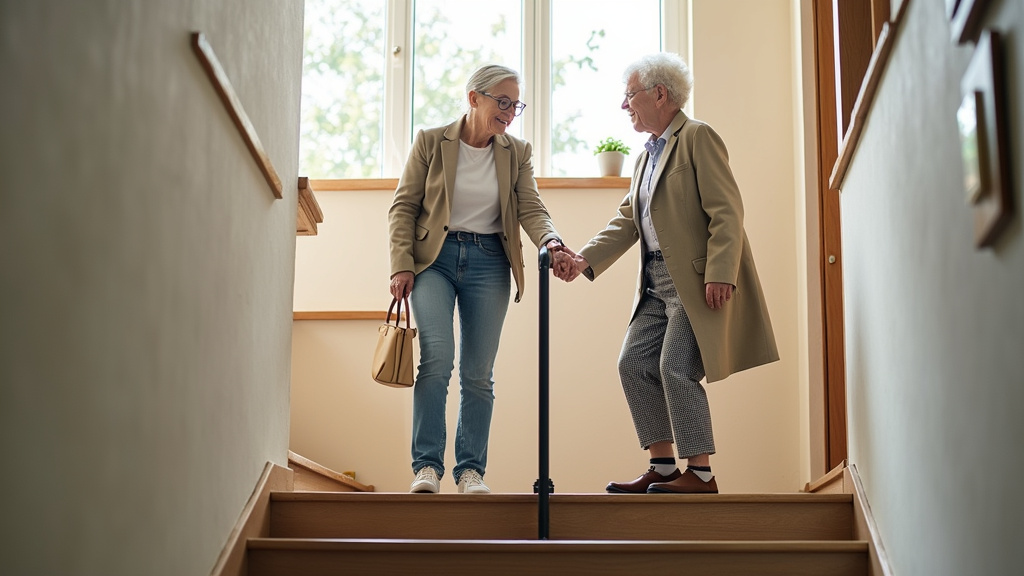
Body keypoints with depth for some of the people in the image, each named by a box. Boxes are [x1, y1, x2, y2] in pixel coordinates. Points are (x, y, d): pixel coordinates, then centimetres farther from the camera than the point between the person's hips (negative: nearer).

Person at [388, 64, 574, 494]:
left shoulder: (517, 153, 7)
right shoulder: (431, 141, 1)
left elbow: (531, 208, -2)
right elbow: (403, 206, 2)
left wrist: (552, 244, -23)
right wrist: (402, 264, -8)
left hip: (488, 263, 2)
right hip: (434, 258, -2)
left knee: (478, 373, 2)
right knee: (437, 358, -17)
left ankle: (470, 470, 11)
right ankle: (427, 465, -7)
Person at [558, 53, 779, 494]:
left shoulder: (698, 137, -7)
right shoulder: (647, 154, 21)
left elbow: (726, 212, -15)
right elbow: (627, 220, 18)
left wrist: (719, 274, -23)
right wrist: (586, 259, 5)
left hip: (696, 280, -9)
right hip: (657, 281, 9)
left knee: (676, 368, -12)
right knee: (634, 364, 5)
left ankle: (701, 474, -3)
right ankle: (662, 467, 12)